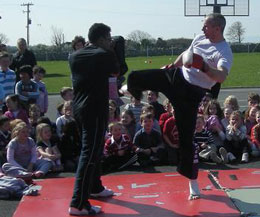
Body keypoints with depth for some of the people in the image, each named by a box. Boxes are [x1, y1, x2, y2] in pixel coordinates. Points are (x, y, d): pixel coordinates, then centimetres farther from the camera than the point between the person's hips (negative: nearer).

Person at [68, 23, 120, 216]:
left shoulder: (74, 56, 9)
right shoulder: (104, 55, -10)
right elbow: (116, 72, 5)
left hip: (79, 108, 8)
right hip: (95, 109, -8)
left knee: (94, 149, 23)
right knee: (89, 154, -9)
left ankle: (95, 188, 38)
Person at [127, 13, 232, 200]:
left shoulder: (224, 52, -19)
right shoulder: (200, 38, 3)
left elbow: (222, 77, -38)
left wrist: (202, 66, -50)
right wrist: (172, 66, 25)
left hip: (191, 93, -6)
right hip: (176, 76, 6)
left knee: (186, 138, -6)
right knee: (135, 77, 0)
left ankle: (193, 183, 10)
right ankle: (135, 93, 43)